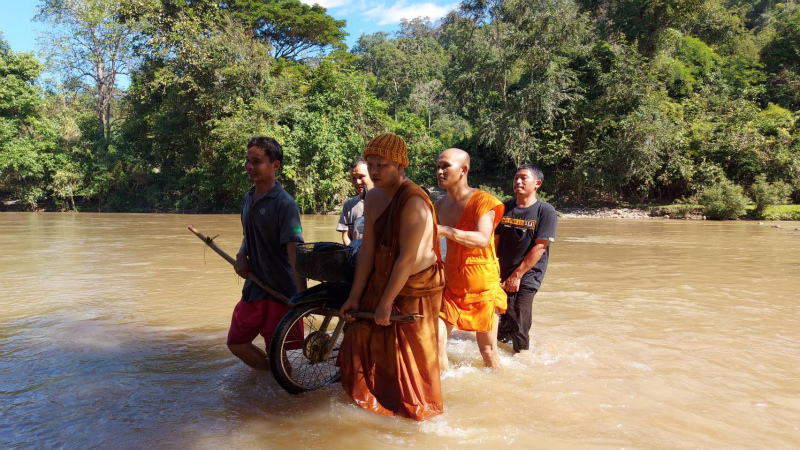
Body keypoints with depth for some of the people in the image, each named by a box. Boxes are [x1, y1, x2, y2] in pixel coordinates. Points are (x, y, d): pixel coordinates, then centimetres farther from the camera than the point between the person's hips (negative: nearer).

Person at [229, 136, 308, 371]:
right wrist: (241, 255, -1)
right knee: (236, 343, 14)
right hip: (254, 286, 8)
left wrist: (302, 294, -30)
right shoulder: (248, 198, 7)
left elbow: (295, 250, -24)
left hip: (282, 290, -8)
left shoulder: (284, 203, -17)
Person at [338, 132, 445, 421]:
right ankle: (369, 400, 38)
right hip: (381, 281, 8)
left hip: (413, 288, -7)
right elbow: (367, 249, 1)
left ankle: (417, 411, 31)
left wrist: (386, 303, -19)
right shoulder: (373, 198, 1)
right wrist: (355, 296, 0)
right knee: (362, 339, 15)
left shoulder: (413, 202, -24)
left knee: (409, 356, 6)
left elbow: (407, 259, -24)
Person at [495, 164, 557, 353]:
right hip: (502, 275, 4)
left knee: (518, 327, -5)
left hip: (527, 277, -4)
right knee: (502, 324, 12)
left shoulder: (545, 211, -7)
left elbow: (540, 247, -12)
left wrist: (517, 275, -14)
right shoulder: (505, 208, 7)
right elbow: (495, 240, 8)